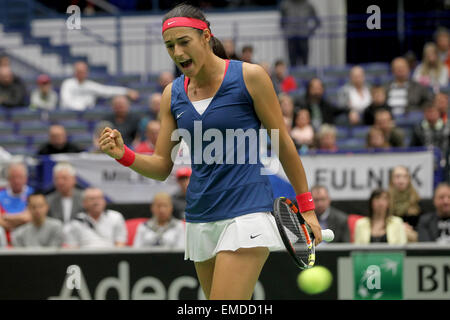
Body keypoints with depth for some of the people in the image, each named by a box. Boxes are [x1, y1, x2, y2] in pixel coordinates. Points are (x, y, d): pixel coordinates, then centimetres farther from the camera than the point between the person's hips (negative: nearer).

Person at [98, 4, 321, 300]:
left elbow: (284, 145, 1)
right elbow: (162, 167, 11)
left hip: (247, 213, -5)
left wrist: (307, 208, 2)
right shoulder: (172, 94, 9)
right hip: (200, 218, 5)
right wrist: (124, 154, -10)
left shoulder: (250, 76, -5)